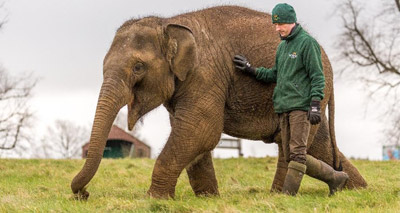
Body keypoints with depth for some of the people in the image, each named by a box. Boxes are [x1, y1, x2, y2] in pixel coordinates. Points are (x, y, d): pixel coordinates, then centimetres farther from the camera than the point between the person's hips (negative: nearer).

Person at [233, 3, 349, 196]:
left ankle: (288, 194, -13)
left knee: (297, 152, -11)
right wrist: (251, 70, 12)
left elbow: (317, 75, -9)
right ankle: (335, 178, 16)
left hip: (301, 106, -9)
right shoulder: (282, 46, 20)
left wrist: (315, 104, -17)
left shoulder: (307, 42, -4)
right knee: (290, 156, 7)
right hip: (283, 107, 9)